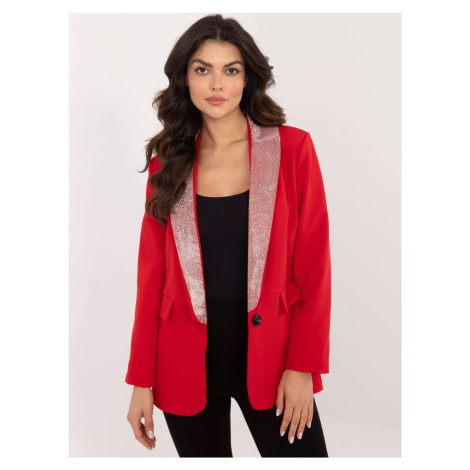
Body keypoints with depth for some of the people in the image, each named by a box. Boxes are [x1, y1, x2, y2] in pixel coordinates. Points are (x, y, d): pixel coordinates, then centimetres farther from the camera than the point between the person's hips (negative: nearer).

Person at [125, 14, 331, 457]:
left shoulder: (292, 149, -4)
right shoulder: (168, 162, 2)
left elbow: (314, 266, -4)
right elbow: (152, 274, 3)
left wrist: (303, 366, -8)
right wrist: (142, 380, 1)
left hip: (268, 354, -1)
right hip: (187, 361, 2)